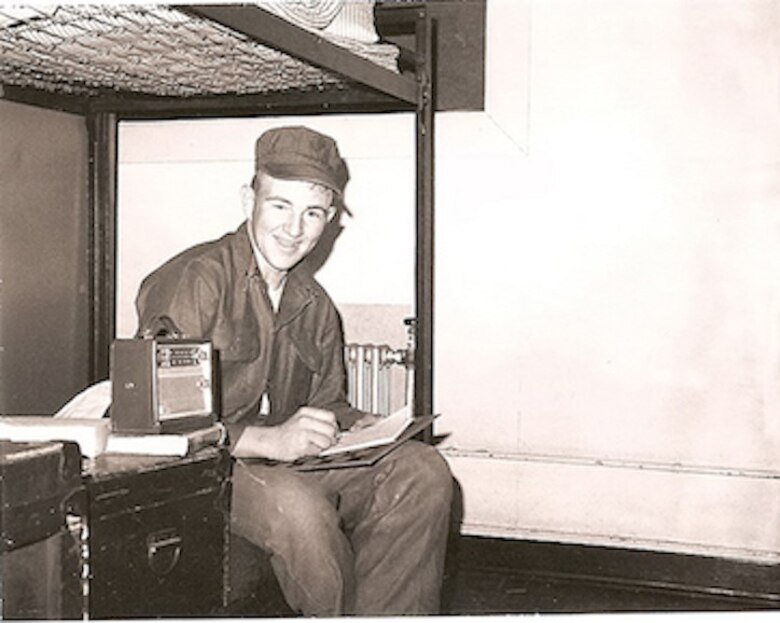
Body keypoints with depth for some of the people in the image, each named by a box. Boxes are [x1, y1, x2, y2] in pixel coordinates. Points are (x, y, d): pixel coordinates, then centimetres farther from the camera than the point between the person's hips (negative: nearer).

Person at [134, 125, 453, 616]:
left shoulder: (315, 306, 14)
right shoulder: (196, 280, -12)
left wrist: (355, 428, -2)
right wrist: (266, 438, -29)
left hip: (286, 463, 7)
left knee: (423, 470, -11)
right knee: (295, 505, -37)